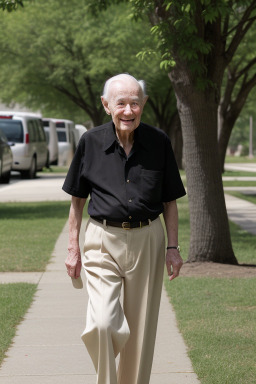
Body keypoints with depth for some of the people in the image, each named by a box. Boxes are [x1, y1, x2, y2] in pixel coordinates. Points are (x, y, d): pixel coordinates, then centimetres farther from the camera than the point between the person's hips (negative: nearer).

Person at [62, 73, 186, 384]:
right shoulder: (91, 142, -1)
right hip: (103, 241, -1)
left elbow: (169, 201, 8)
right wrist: (73, 248, 5)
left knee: (141, 330, 6)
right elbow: (77, 200, 7)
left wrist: (173, 247, 3)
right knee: (101, 324, -18)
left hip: (148, 241, 1)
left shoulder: (159, 142, 1)